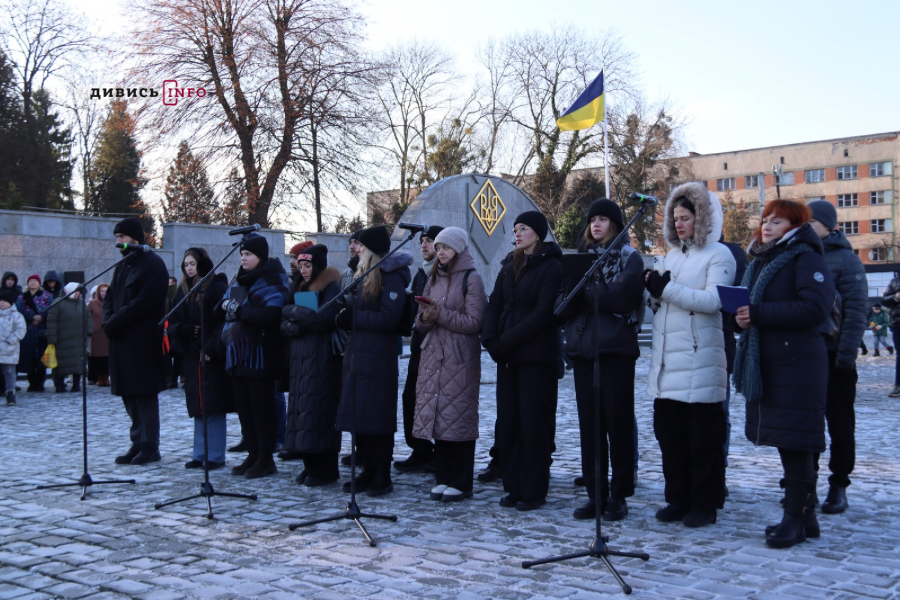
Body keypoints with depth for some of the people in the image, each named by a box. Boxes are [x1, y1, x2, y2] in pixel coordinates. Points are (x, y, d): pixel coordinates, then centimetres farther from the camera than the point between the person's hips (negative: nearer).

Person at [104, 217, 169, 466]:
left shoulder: (153, 265, -9)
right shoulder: (122, 266, 18)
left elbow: (143, 303, -18)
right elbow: (110, 298, 16)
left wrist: (114, 323, -15)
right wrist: (109, 321, -3)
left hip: (143, 342, -8)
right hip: (121, 341, 8)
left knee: (144, 394, -4)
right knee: (129, 394, 10)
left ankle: (150, 447, 2)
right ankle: (138, 443, 18)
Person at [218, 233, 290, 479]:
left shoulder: (271, 281, -7)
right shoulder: (240, 281, 17)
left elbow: (272, 315, -22)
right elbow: (220, 311, 13)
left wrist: (240, 310, -20)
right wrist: (225, 306, -9)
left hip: (260, 355, -8)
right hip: (238, 354, 8)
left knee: (261, 408, -2)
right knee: (244, 406, 10)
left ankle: (266, 459, 5)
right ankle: (253, 455, 19)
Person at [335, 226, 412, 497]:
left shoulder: (392, 278, -9)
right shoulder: (365, 276, 18)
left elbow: (388, 317, -19)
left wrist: (354, 317, -12)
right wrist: (344, 316, -2)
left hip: (379, 359, -9)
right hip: (357, 353, 9)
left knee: (378, 418, -3)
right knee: (358, 416, 10)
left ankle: (383, 477, 5)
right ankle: (368, 472, 19)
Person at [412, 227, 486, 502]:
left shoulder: (471, 278, -2)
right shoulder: (434, 278, 16)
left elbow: (474, 322, -10)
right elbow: (420, 322, 14)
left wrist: (441, 314, -14)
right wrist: (426, 318, -8)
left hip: (460, 358, -6)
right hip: (433, 356, 6)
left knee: (459, 418, -4)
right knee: (437, 417, 5)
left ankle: (461, 483, 3)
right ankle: (443, 478, 13)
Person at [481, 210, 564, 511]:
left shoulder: (552, 267, -7)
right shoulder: (510, 265, 16)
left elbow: (543, 313, -15)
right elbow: (495, 304, 11)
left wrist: (507, 340, -17)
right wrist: (490, 338, -5)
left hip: (536, 357, -7)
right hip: (507, 357, 7)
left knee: (534, 424, -2)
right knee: (507, 422, 7)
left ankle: (533, 491, 6)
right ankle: (513, 486, 16)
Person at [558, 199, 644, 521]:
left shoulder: (629, 259, 2)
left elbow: (621, 298, -15)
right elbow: (566, 307, 8)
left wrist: (585, 291, -7)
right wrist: (574, 292, -13)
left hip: (616, 350, -5)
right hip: (582, 350, 5)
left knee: (618, 423, 0)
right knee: (589, 424, 5)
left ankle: (618, 496, 8)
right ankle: (596, 494, 11)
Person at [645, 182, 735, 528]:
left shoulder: (718, 255, -3)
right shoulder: (672, 255, 19)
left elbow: (713, 300, -16)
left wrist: (668, 289, -19)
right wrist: (654, 289, -1)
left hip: (699, 361, -7)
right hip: (666, 360, 7)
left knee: (703, 436, 0)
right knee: (668, 432, 9)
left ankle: (704, 505, 9)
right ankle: (678, 499, 19)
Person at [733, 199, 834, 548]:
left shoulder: (806, 258, -7)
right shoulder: (760, 261, 19)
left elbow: (815, 307, -20)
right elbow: (750, 306, 25)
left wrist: (759, 313, -21)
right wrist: (742, 316, 1)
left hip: (797, 365, -8)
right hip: (765, 365, 8)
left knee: (795, 441, -5)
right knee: (785, 441, 12)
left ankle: (795, 518, 3)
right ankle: (805, 516, 21)